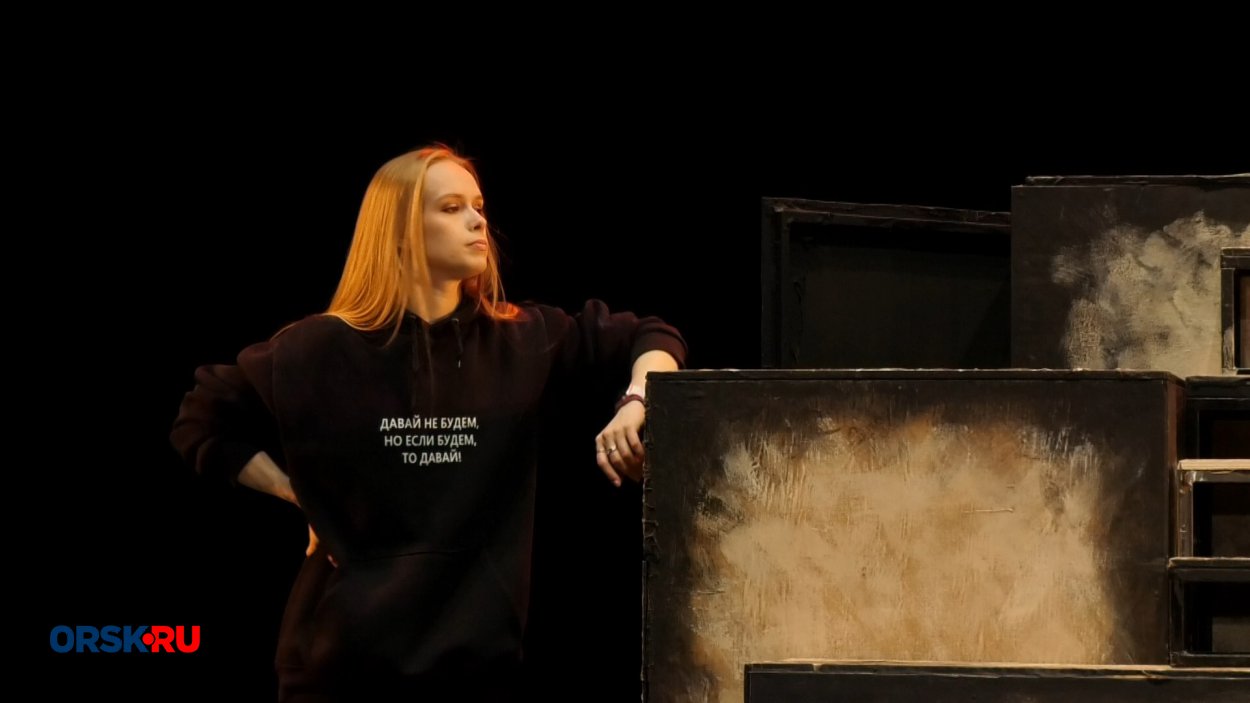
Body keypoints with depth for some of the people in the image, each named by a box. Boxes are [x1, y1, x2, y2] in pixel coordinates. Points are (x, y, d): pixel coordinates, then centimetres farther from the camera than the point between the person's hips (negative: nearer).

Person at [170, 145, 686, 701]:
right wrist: (302, 495, 1)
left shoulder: (523, 342, 4)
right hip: (344, 652, -2)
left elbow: (651, 338, 12)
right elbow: (200, 422, 8)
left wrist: (636, 407, -9)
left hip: (480, 651, 3)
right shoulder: (321, 352, -3)